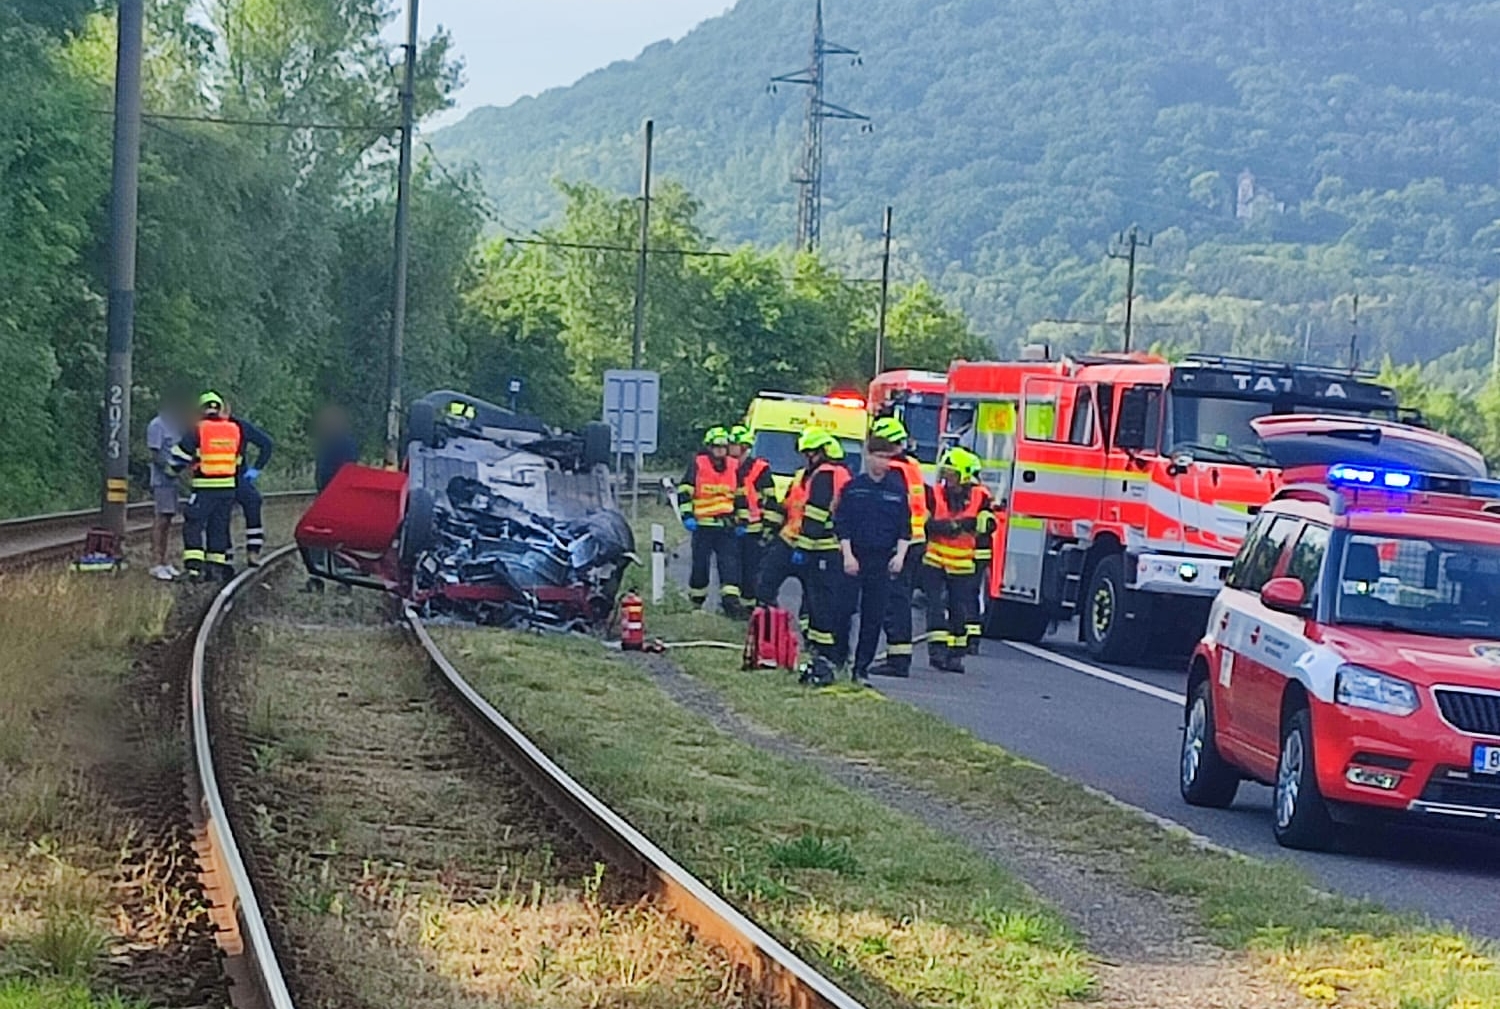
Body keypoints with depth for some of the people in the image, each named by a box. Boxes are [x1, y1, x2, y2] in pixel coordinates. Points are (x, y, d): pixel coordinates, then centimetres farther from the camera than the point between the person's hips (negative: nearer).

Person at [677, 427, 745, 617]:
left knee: (730, 564, -7)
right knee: (700, 564, 3)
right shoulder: (697, 465, -1)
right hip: (703, 524, -3)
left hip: (727, 525, 3)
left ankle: (730, 599, -11)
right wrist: (687, 516, -9)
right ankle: (696, 600, 18)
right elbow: (684, 491, 0)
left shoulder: (734, 468, 10)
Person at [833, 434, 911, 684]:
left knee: (874, 617, 3)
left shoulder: (897, 490, 7)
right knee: (843, 610, -5)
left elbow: (905, 528, 10)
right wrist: (847, 555, -10)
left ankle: (862, 668, 8)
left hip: (883, 561, 2)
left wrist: (900, 555, -3)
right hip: (854, 558, -2)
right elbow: (841, 525, -1)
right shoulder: (853, 487, 1)